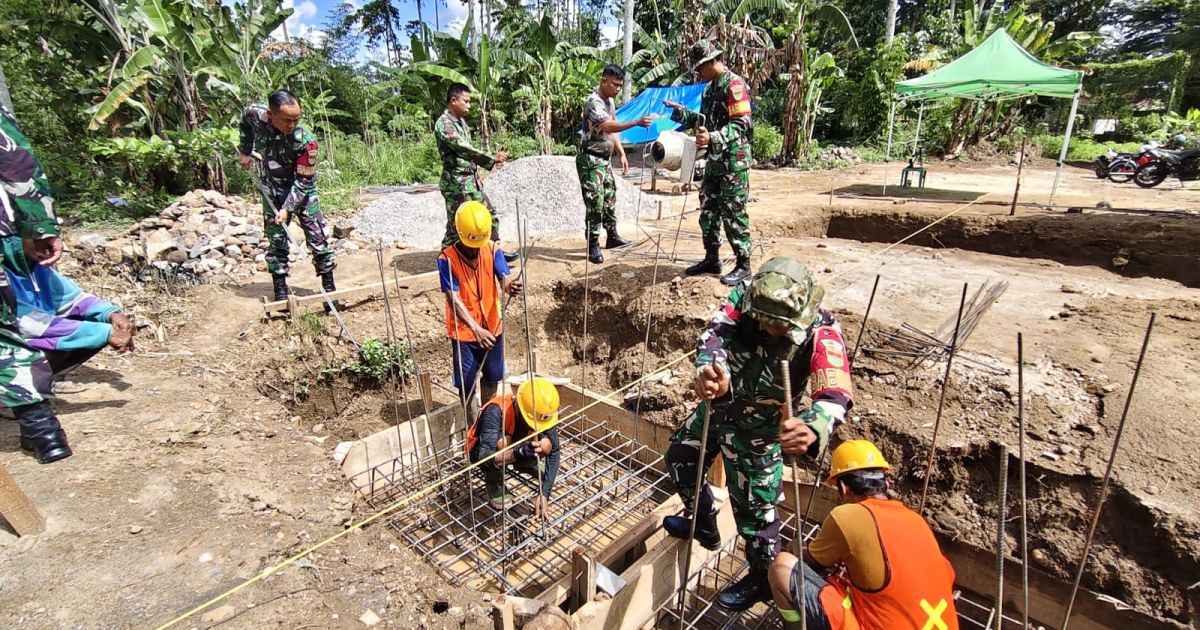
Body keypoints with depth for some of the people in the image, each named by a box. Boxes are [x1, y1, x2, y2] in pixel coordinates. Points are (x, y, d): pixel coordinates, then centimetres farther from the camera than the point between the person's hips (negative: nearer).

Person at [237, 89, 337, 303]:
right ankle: (280, 292, 12)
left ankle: (329, 290, 5)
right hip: (273, 191, 3)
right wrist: (245, 151, 13)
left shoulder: (306, 141, -28)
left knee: (318, 239, -4)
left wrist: (288, 208, -26)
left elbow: (303, 182, -23)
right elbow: (245, 120, 11)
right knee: (276, 240, 4)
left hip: (302, 191, -3)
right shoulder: (256, 115, -17)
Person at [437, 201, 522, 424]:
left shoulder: (492, 251, -6)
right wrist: (476, 329, -34)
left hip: (492, 328, 3)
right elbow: (454, 299, -22)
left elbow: (504, 278, -21)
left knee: (491, 379, 20)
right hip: (464, 332, -3)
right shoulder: (447, 259, -16)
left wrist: (511, 285, -47)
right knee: (467, 386, 5)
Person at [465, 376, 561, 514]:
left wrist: (544, 494, -30)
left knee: (547, 444, -22)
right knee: (502, 443, -37)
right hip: (482, 450, -4)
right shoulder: (496, 411, -39)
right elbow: (484, 456, -46)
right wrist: (519, 452, -61)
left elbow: (553, 454, -21)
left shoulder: (543, 414, -26)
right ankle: (494, 489, -8)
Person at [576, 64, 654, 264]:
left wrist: (622, 154, 12)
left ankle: (612, 237, 27)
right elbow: (609, 127, -34)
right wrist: (636, 122, -41)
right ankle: (593, 246, -2)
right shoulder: (593, 102, -19)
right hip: (590, 160, -9)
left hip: (605, 159, 9)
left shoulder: (609, 101, 11)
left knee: (610, 199, 15)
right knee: (595, 203, -9)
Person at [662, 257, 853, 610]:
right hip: (717, 406, 5)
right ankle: (704, 525, 49)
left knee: (754, 507, 8)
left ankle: (763, 578, 38)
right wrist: (709, 369, -58)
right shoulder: (745, 294, -22)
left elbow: (835, 397, -41)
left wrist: (812, 427, -64)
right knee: (679, 459, 22)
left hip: (757, 427, -5)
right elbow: (716, 332, -35)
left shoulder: (822, 333, -30)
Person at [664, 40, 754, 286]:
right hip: (714, 160, 9)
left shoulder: (734, 84, -12)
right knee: (708, 211, 12)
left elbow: (741, 124, -20)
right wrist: (683, 113, 14)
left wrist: (713, 138, -32)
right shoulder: (710, 87, 16)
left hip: (733, 160, -9)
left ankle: (743, 265, 3)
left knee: (733, 213, -6)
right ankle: (712, 259, 22)